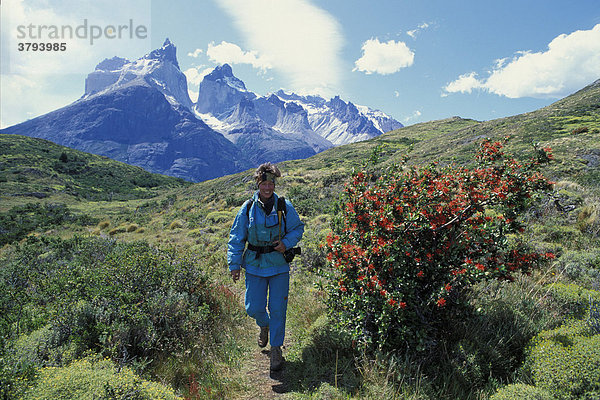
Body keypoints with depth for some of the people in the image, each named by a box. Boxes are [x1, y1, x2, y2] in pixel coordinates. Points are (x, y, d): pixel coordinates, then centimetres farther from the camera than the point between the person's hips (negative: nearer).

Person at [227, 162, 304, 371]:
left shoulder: (284, 207, -4)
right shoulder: (247, 208, -2)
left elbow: (298, 228, 7)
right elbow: (236, 238, 3)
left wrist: (286, 243, -11)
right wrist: (234, 264, 0)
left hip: (279, 264, -1)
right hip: (255, 265, 1)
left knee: (278, 309, 2)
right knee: (254, 308, 5)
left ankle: (276, 348, 22)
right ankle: (264, 326, 42)